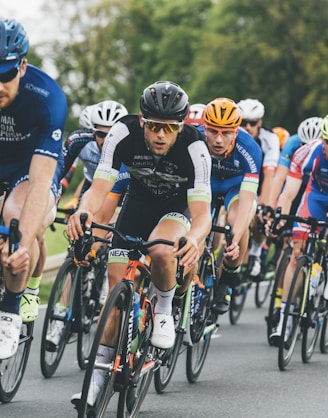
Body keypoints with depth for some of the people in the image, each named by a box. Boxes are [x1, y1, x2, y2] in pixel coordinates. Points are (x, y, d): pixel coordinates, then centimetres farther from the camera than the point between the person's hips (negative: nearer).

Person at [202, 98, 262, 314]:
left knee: (237, 222, -33)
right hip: (205, 183, 2)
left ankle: (229, 279, -10)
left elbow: (246, 201, -39)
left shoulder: (249, 149, -36)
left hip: (237, 185, -2)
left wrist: (235, 239, -52)